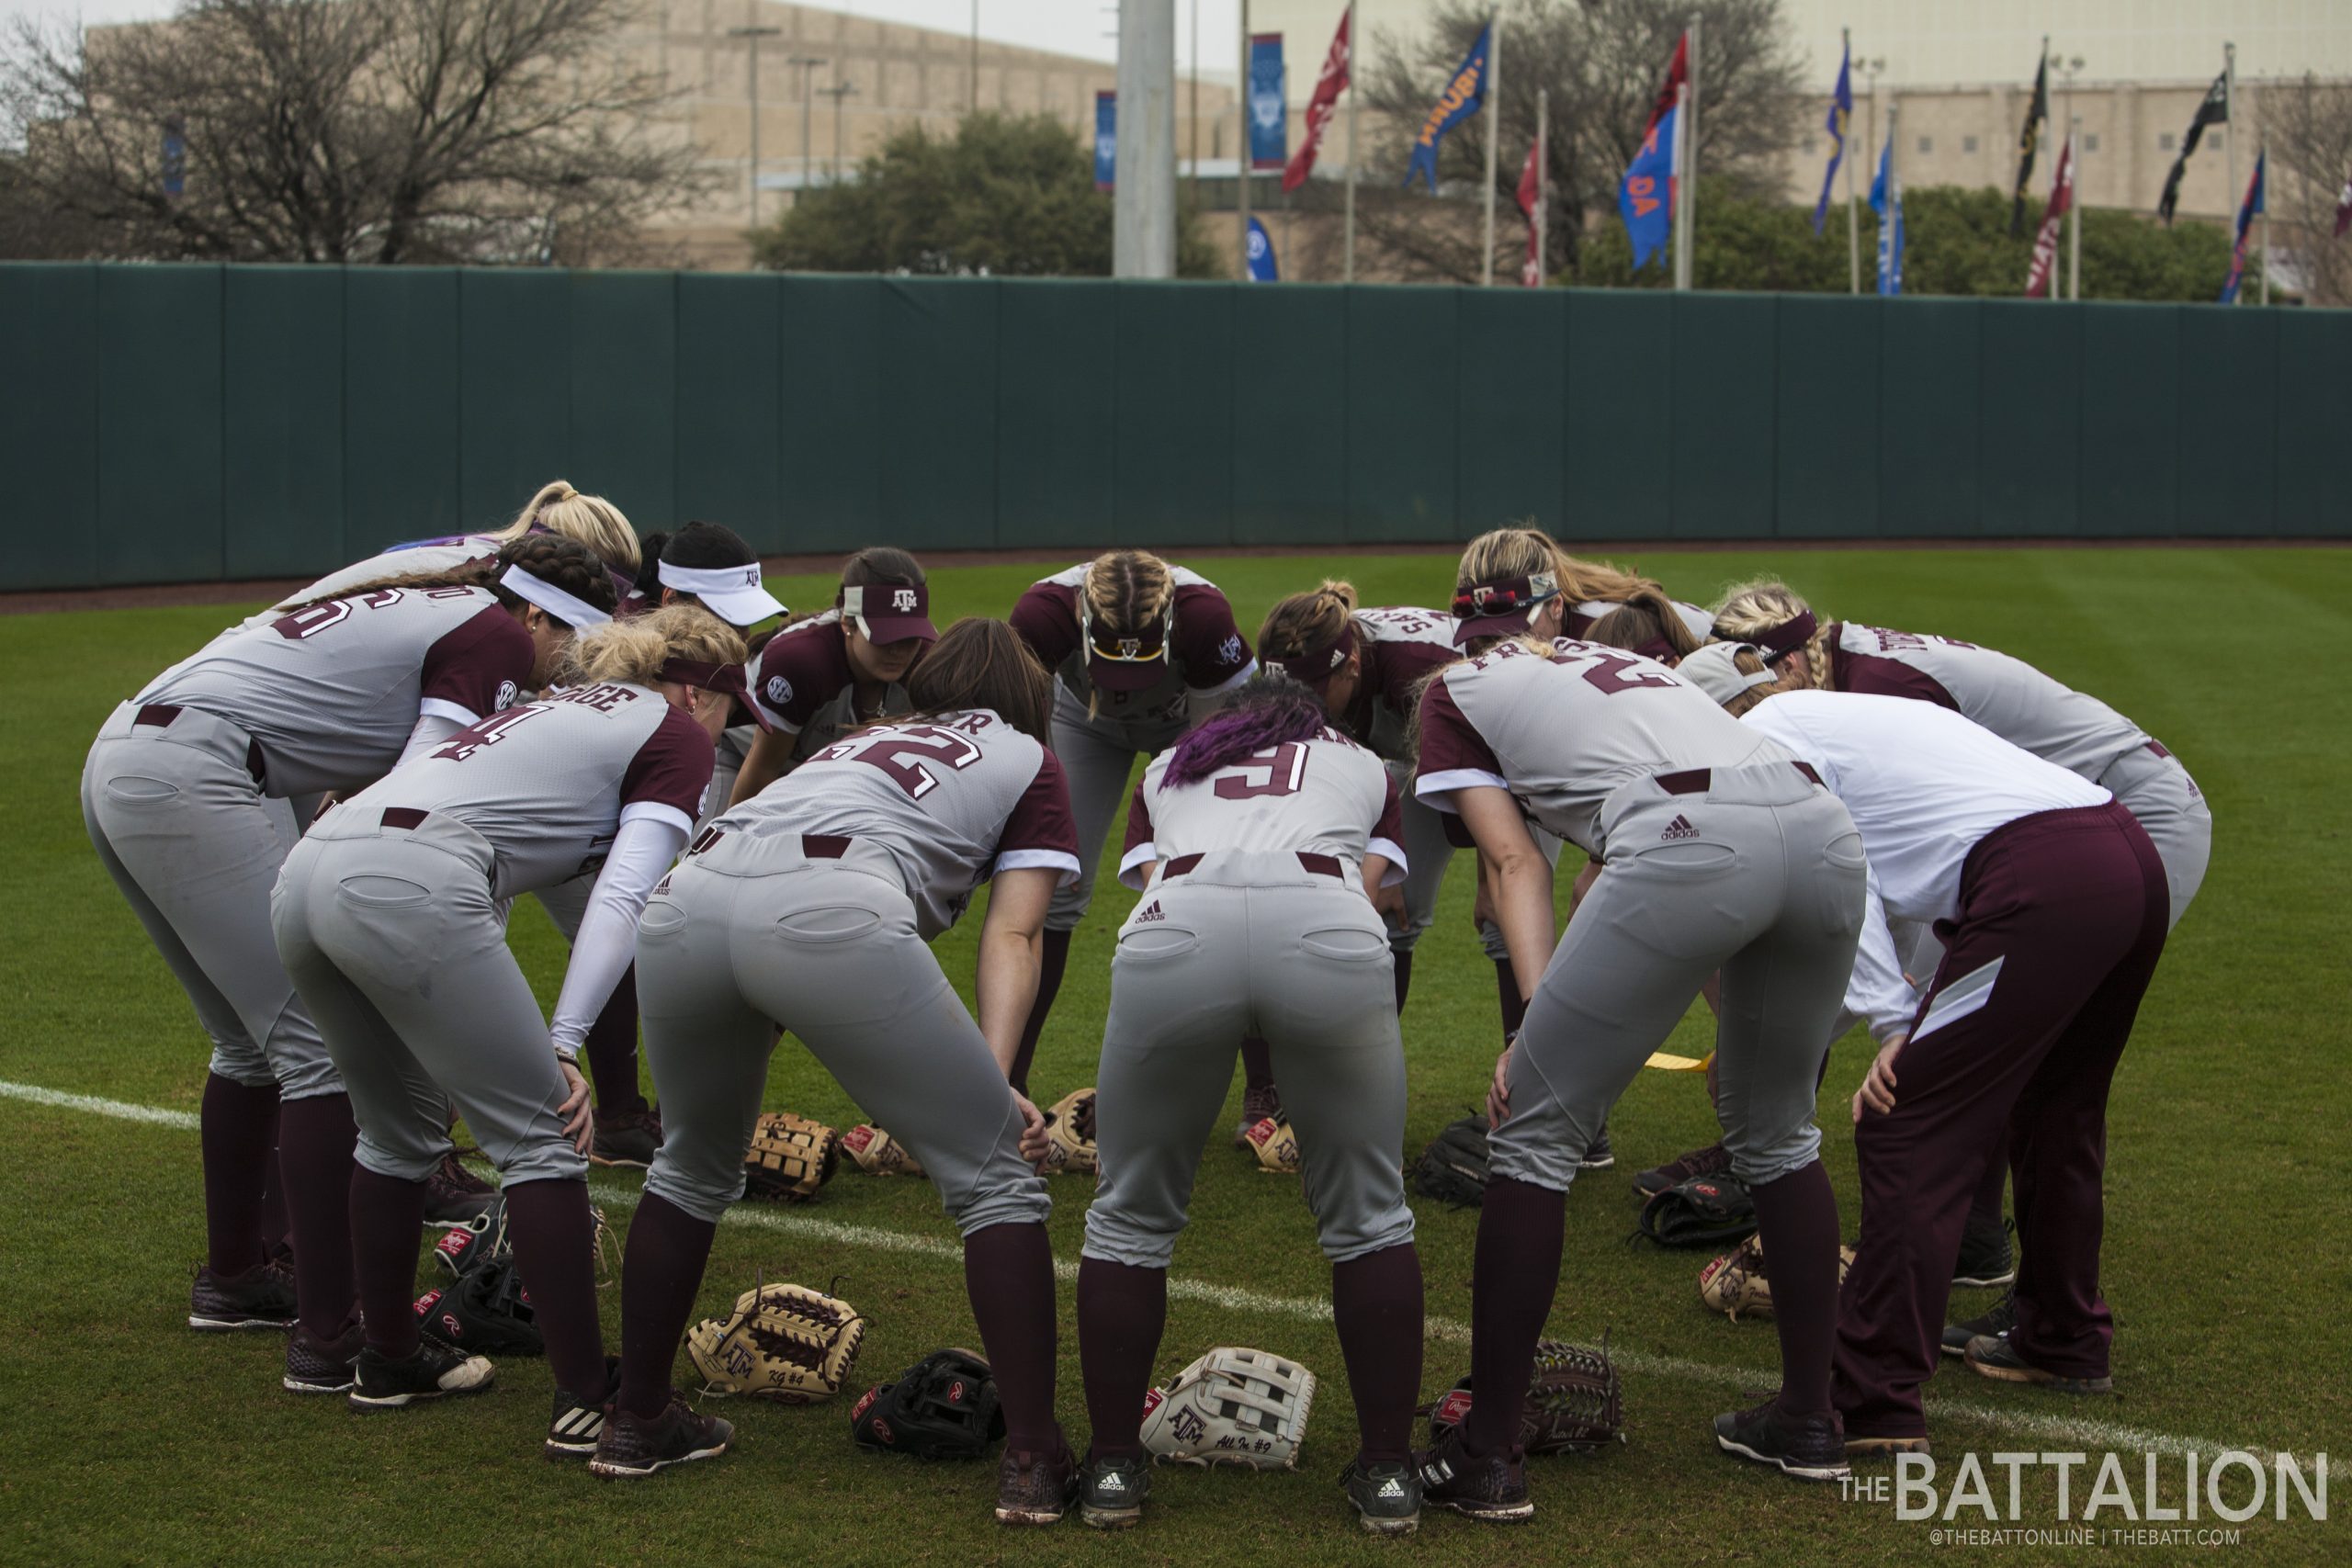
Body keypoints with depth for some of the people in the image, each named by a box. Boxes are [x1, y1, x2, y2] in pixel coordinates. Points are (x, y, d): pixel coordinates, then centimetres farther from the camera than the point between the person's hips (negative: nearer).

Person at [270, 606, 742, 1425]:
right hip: (409, 888, -8)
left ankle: (387, 1358, 36)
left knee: (400, 1134, 25)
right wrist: (564, 1044, -10)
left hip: (306, 873, 8)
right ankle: (585, 1402, -2)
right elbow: (623, 896, -4)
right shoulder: (675, 736, 11)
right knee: (541, 1135, -1)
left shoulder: (560, 707, 33)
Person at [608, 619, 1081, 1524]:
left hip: (686, 898, 5)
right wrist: (995, 1078, 1)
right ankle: (1034, 1463, 2)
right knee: (996, 1176, 8)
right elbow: (1010, 935, 12)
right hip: (831, 912, -5)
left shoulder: (861, 742, 40)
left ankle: (637, 1423, 36)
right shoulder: (1027, 761, 27)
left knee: (694, 1168, 29)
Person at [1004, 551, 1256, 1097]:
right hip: (1086, 718, 1)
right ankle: (1008, 1081, 4)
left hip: (1188, 717, -1)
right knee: (1054, 883, -6)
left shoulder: (1204, 613, -41)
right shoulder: (1042, 612, -39)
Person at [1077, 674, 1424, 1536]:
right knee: (1367, 1213, 16)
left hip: (1174, 932, 1)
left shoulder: (1168, 769, 39)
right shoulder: (1363, 765, 37)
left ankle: (1113, 1467, 22)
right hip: (1328, 932, 0)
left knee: (1129, 1215, 18)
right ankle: (1387, 1471, 20)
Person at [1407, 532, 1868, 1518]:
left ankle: (1485, 1456, 6)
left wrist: (1541, 1020, 0)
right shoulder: (1613, 659, 39)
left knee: (1535, 1133, 6)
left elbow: (1515, 858, 10)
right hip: (1823, 827, 6)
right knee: (1777, 1132, 25)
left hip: (1689, 842, -6)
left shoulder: (1457, 689, 23)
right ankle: (1807, 1422, 32)